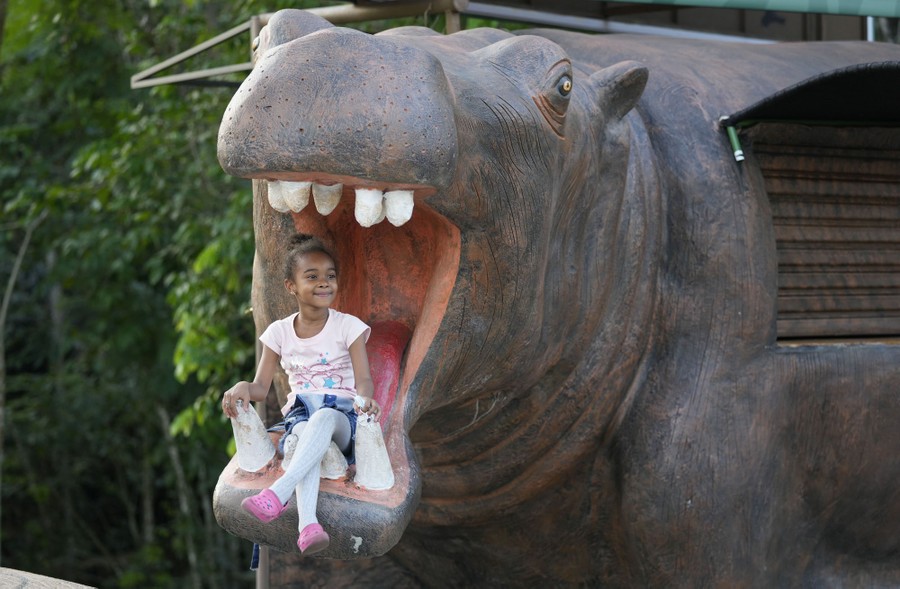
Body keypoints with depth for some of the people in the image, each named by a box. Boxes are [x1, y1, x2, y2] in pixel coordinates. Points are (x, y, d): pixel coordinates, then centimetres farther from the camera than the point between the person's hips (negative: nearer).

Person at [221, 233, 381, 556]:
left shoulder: (348, 326, 2)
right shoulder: (279, 332, 10)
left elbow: (363, 379, -9)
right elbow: (261, 387, 7)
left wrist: (364, 398, -35)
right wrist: (242, 387, -20)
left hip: (342, 415, -1)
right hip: (300, 414, 1)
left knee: (323, 418, -40)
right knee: (303, 436, -38)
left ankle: (277, 494, -56)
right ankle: (308, 525, -62)